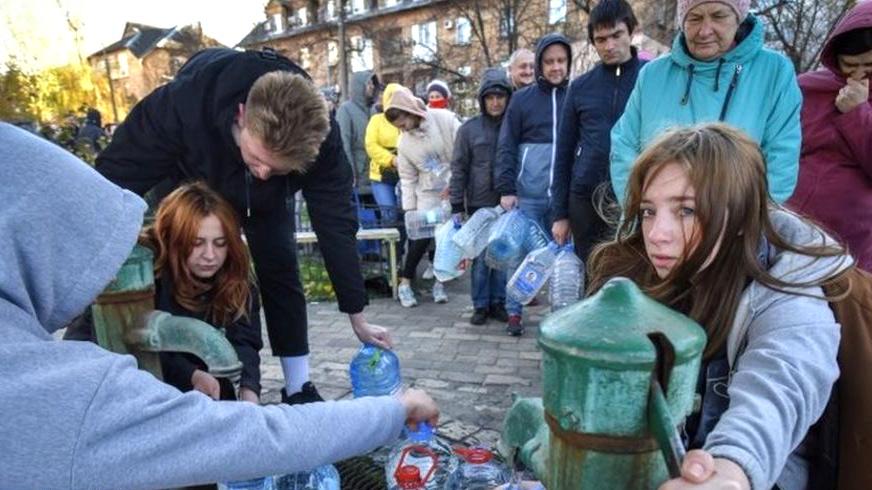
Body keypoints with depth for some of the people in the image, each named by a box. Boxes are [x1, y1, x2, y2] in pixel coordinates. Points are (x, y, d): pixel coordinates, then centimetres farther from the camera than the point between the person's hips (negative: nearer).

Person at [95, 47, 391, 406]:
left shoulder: (317, 135, -38)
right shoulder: (183, 104, -44)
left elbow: (335, 221, -30)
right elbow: (114, 176, -32)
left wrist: (358, 318, -25)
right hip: (190, 185, 0)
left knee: (281, 272, -8)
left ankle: (299, 390, 4)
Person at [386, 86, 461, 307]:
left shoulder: (445, 119, -12)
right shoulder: (404, 143, -2)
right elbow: (408, 179, 4)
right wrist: (409, 209, 0)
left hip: (455, 190, -1)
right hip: (428, 194, 1)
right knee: (421, 237, -6)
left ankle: (439, 282, 19)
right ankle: (405, 283, 8)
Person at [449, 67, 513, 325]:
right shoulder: (469, 129, 1)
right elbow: (459, 169, 1)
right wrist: (456, 206, -3)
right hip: (479, 204, -1)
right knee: (480, 257, 4)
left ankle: (499, 302, 21)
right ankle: (480, 305, 16)